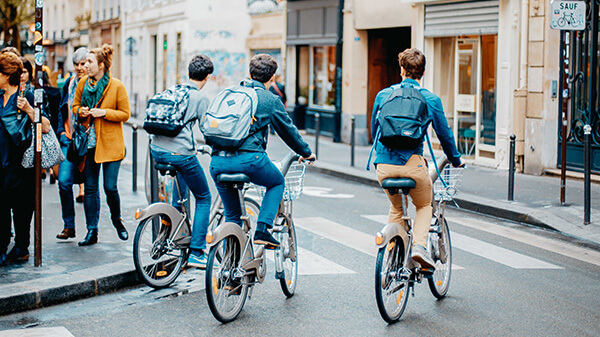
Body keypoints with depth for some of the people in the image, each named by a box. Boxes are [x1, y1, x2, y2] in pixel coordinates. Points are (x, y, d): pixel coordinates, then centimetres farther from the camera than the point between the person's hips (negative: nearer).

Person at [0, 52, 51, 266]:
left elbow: (45, 127, -14)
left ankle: (21, 248, 16)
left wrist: (28, 109, -25)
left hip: (19, 162, -6)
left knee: (20, 206, 3)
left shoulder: (25, 97, -7)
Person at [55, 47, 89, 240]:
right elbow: (62, 110, 18)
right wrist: (62, 132, 9)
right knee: (64, 181, -6)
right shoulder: (69, 84, 12)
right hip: (69, 140, 4)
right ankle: (69, 226, 3)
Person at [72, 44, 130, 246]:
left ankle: (117, 220, 24)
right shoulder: (83, 83, 5)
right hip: (89, 144, 4)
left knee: (110, 187, -4)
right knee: (90, 188, 5)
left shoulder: (117, 86, -7)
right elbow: (75, 105, 17)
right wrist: (81, 111, -6)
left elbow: (125, 114, -4)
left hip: (110, 144, -4)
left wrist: (104, 112, -17)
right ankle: (92, 231, 12)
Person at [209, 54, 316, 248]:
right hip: (249, 158, -4)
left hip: (218, 162, 5)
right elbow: (288, 131, 17)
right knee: (277, 183, 26)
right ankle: (262, 230, 9)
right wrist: (306, 153, 34)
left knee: (232, 216, 20)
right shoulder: (271, 100, 7)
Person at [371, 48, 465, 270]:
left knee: (396, 208, 27)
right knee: (424, 206, 22)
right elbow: (444, 134, 10)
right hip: (412, 164, -3)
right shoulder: (431, 99, 2)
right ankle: (419, 245, -2)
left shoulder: (383, 95, 10)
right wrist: (456, 160, 27)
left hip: (384, 165, 3)